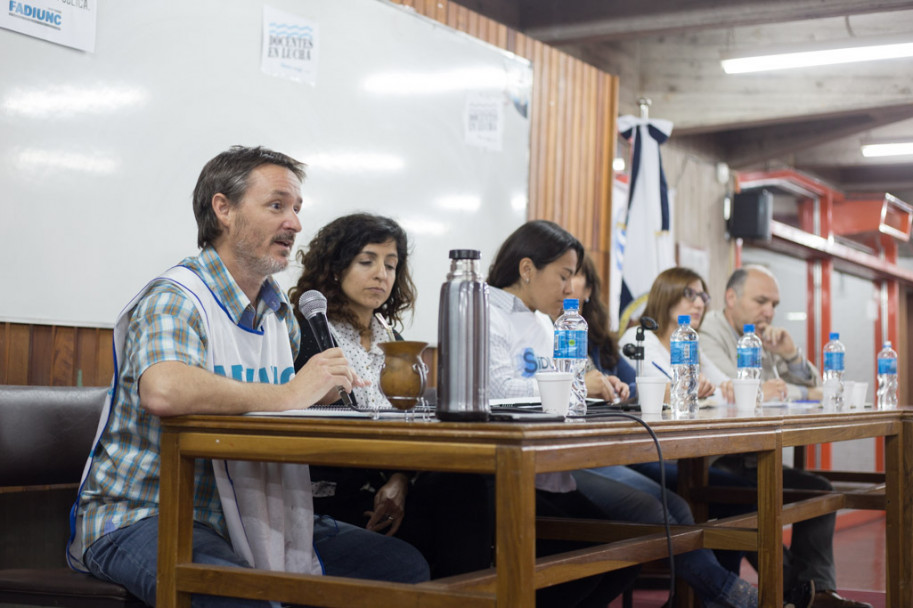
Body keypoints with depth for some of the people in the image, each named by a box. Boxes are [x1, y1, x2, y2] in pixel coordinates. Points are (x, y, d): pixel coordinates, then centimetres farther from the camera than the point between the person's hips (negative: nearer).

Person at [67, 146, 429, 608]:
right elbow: (163, 390, -36)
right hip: (142, 516, -8)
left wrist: (323, 390, 0)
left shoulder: (280, 314, 14)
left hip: (241, 517, 8)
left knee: (404, 566, -2)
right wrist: (289, 394, -27)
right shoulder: (173, 299, -15)